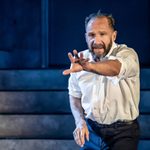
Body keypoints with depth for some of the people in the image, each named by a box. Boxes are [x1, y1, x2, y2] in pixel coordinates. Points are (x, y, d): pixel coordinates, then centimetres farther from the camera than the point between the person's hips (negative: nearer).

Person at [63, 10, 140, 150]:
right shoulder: (81, 58, -2)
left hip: (122, 133, -4)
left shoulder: (127, 54, -16)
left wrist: (87, 66, -58)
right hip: (91, 129, 4)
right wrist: (80, 122, -9)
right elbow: (74, 95, 8)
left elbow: (115, 68, -39)